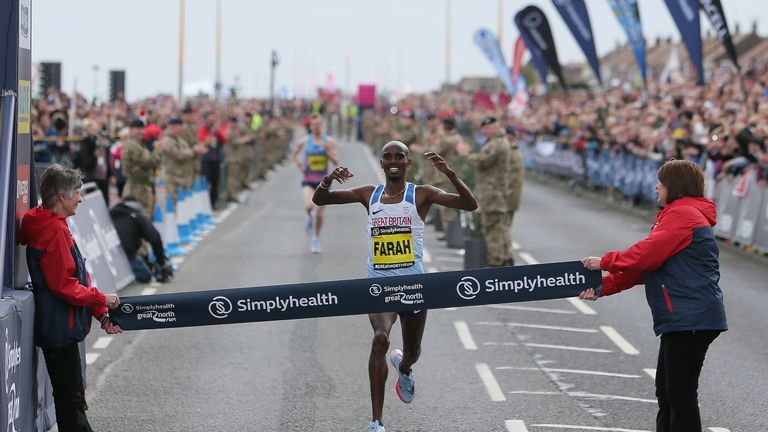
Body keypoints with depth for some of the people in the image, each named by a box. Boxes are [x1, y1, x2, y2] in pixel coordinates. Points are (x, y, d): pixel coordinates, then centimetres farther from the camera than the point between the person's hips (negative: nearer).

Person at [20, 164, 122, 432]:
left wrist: (101, 315, 14)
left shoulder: (53, 226, 15)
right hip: (60, 329, -10)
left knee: (71, 396, 15)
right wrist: (101, 299, -10)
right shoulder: (55, 231, -17)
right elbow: (64, 285, -21)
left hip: (58, 327, 10)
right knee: (71, 399, -7)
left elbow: (76, 278, 17)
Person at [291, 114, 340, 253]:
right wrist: (299, 165, -3)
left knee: (319, 214, 5)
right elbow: (294, 155, 14)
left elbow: (336, 162, -2)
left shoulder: (329, 141, 0)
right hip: (308, 180, -1)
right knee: (309, 206, -27)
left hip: (323, 181, 1)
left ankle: (316, 239, 26)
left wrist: (328, 150, -17)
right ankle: (309, 217, 10)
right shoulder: (304, 141, -1)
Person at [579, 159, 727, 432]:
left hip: (690, 318, -11)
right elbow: (645, 265, 17)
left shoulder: (683, 214, -11)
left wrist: (606, 262, -6)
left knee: (680, 392, -8)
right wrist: (604, 286, 7)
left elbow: (647, 255, -19)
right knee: (666, 390, 17)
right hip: (681, 319, 11)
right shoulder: (677, 215, 23)